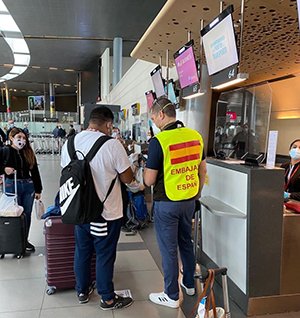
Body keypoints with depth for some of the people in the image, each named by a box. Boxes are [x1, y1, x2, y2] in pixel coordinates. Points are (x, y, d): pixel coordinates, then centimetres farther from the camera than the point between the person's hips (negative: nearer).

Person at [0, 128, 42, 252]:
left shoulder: (29, 153, 6)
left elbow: (35, 172, 8)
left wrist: (38, 190, 6)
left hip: (28, 186, 3)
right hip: (11, 186, -3)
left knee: (27, 214, 10)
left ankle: (25, 240, 26)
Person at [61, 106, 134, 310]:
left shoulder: (69, 143, -2)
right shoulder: (112, 145, -20)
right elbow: (127, 178, -13)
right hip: (107, 213, -5)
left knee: (82, 252, 20)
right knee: (105, 256, 9)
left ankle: (82, 291, 39)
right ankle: (108, 299, 27)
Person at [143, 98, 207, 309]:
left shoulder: (159, 141, -20)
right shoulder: (195, 136, -1)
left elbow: (149, 180, -17)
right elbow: (203, 169, 9)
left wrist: (145, 170, 4)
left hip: (167, 203, -6)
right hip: (189, 200, 6)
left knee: (168, 249, 9)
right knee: (186, 242, 23)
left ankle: (172, 296, 25)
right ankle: (189, 284, 41)